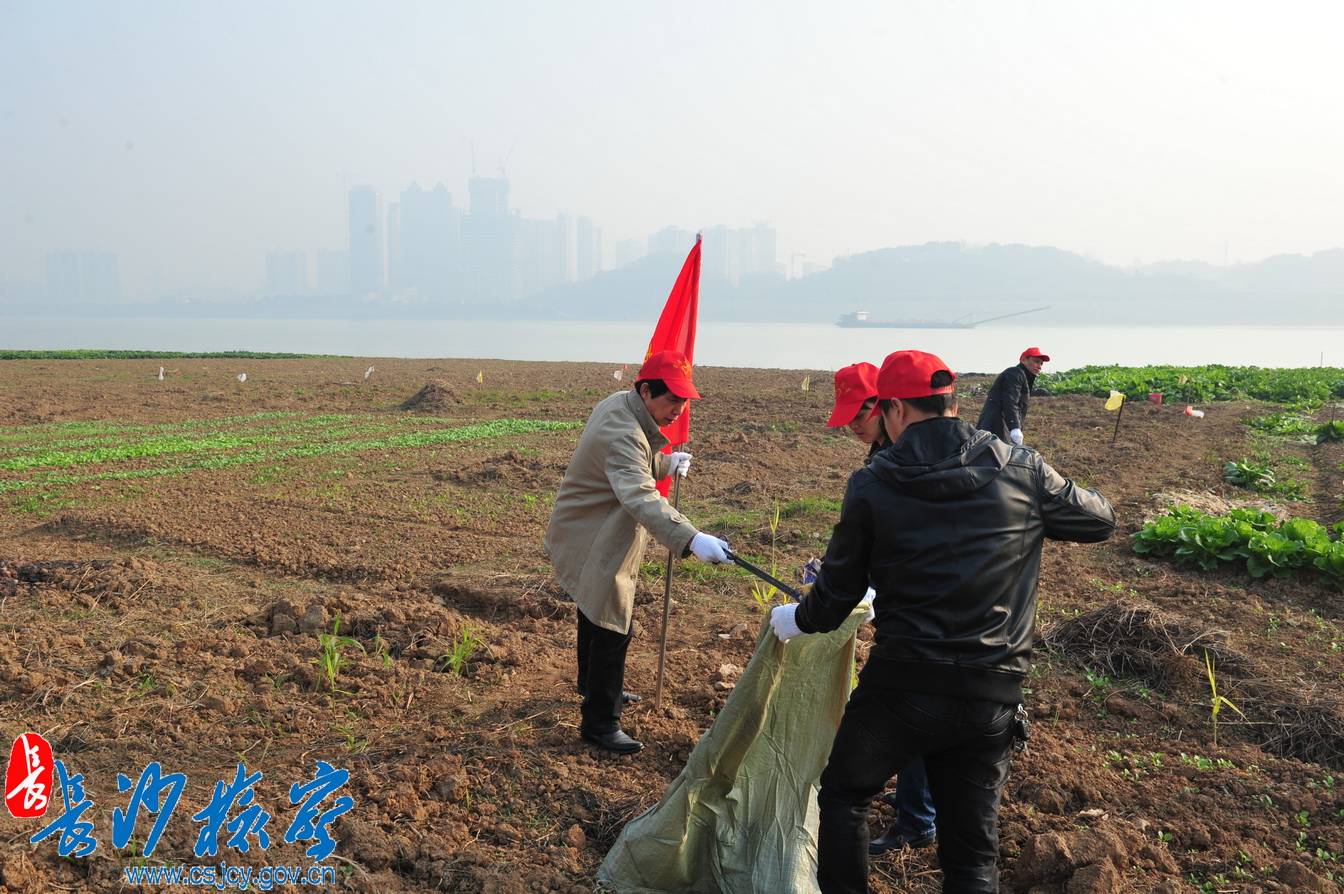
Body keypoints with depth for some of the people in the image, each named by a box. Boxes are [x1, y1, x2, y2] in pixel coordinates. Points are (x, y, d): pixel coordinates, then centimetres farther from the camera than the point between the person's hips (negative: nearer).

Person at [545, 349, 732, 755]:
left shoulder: (619, 405, 2)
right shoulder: (622, 433, -31)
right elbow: (641, 497, -47)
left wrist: (665, 462, 2)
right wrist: (691, 539, -58)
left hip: (595, 536, 11)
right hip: (590, 544, -11)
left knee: (596, 615, 26)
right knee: (612, 627, -5)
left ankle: (595, 687, 47)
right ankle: (599, 722, 7)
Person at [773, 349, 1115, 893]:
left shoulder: (870, 487, -6)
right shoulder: (1021, 470, -3)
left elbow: (836, 598, 2)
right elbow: (1100, 521, 13)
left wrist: (796, 620, 23)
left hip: (900, 686, -2)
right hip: (991, 700, 2)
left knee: (843, 794, 25)